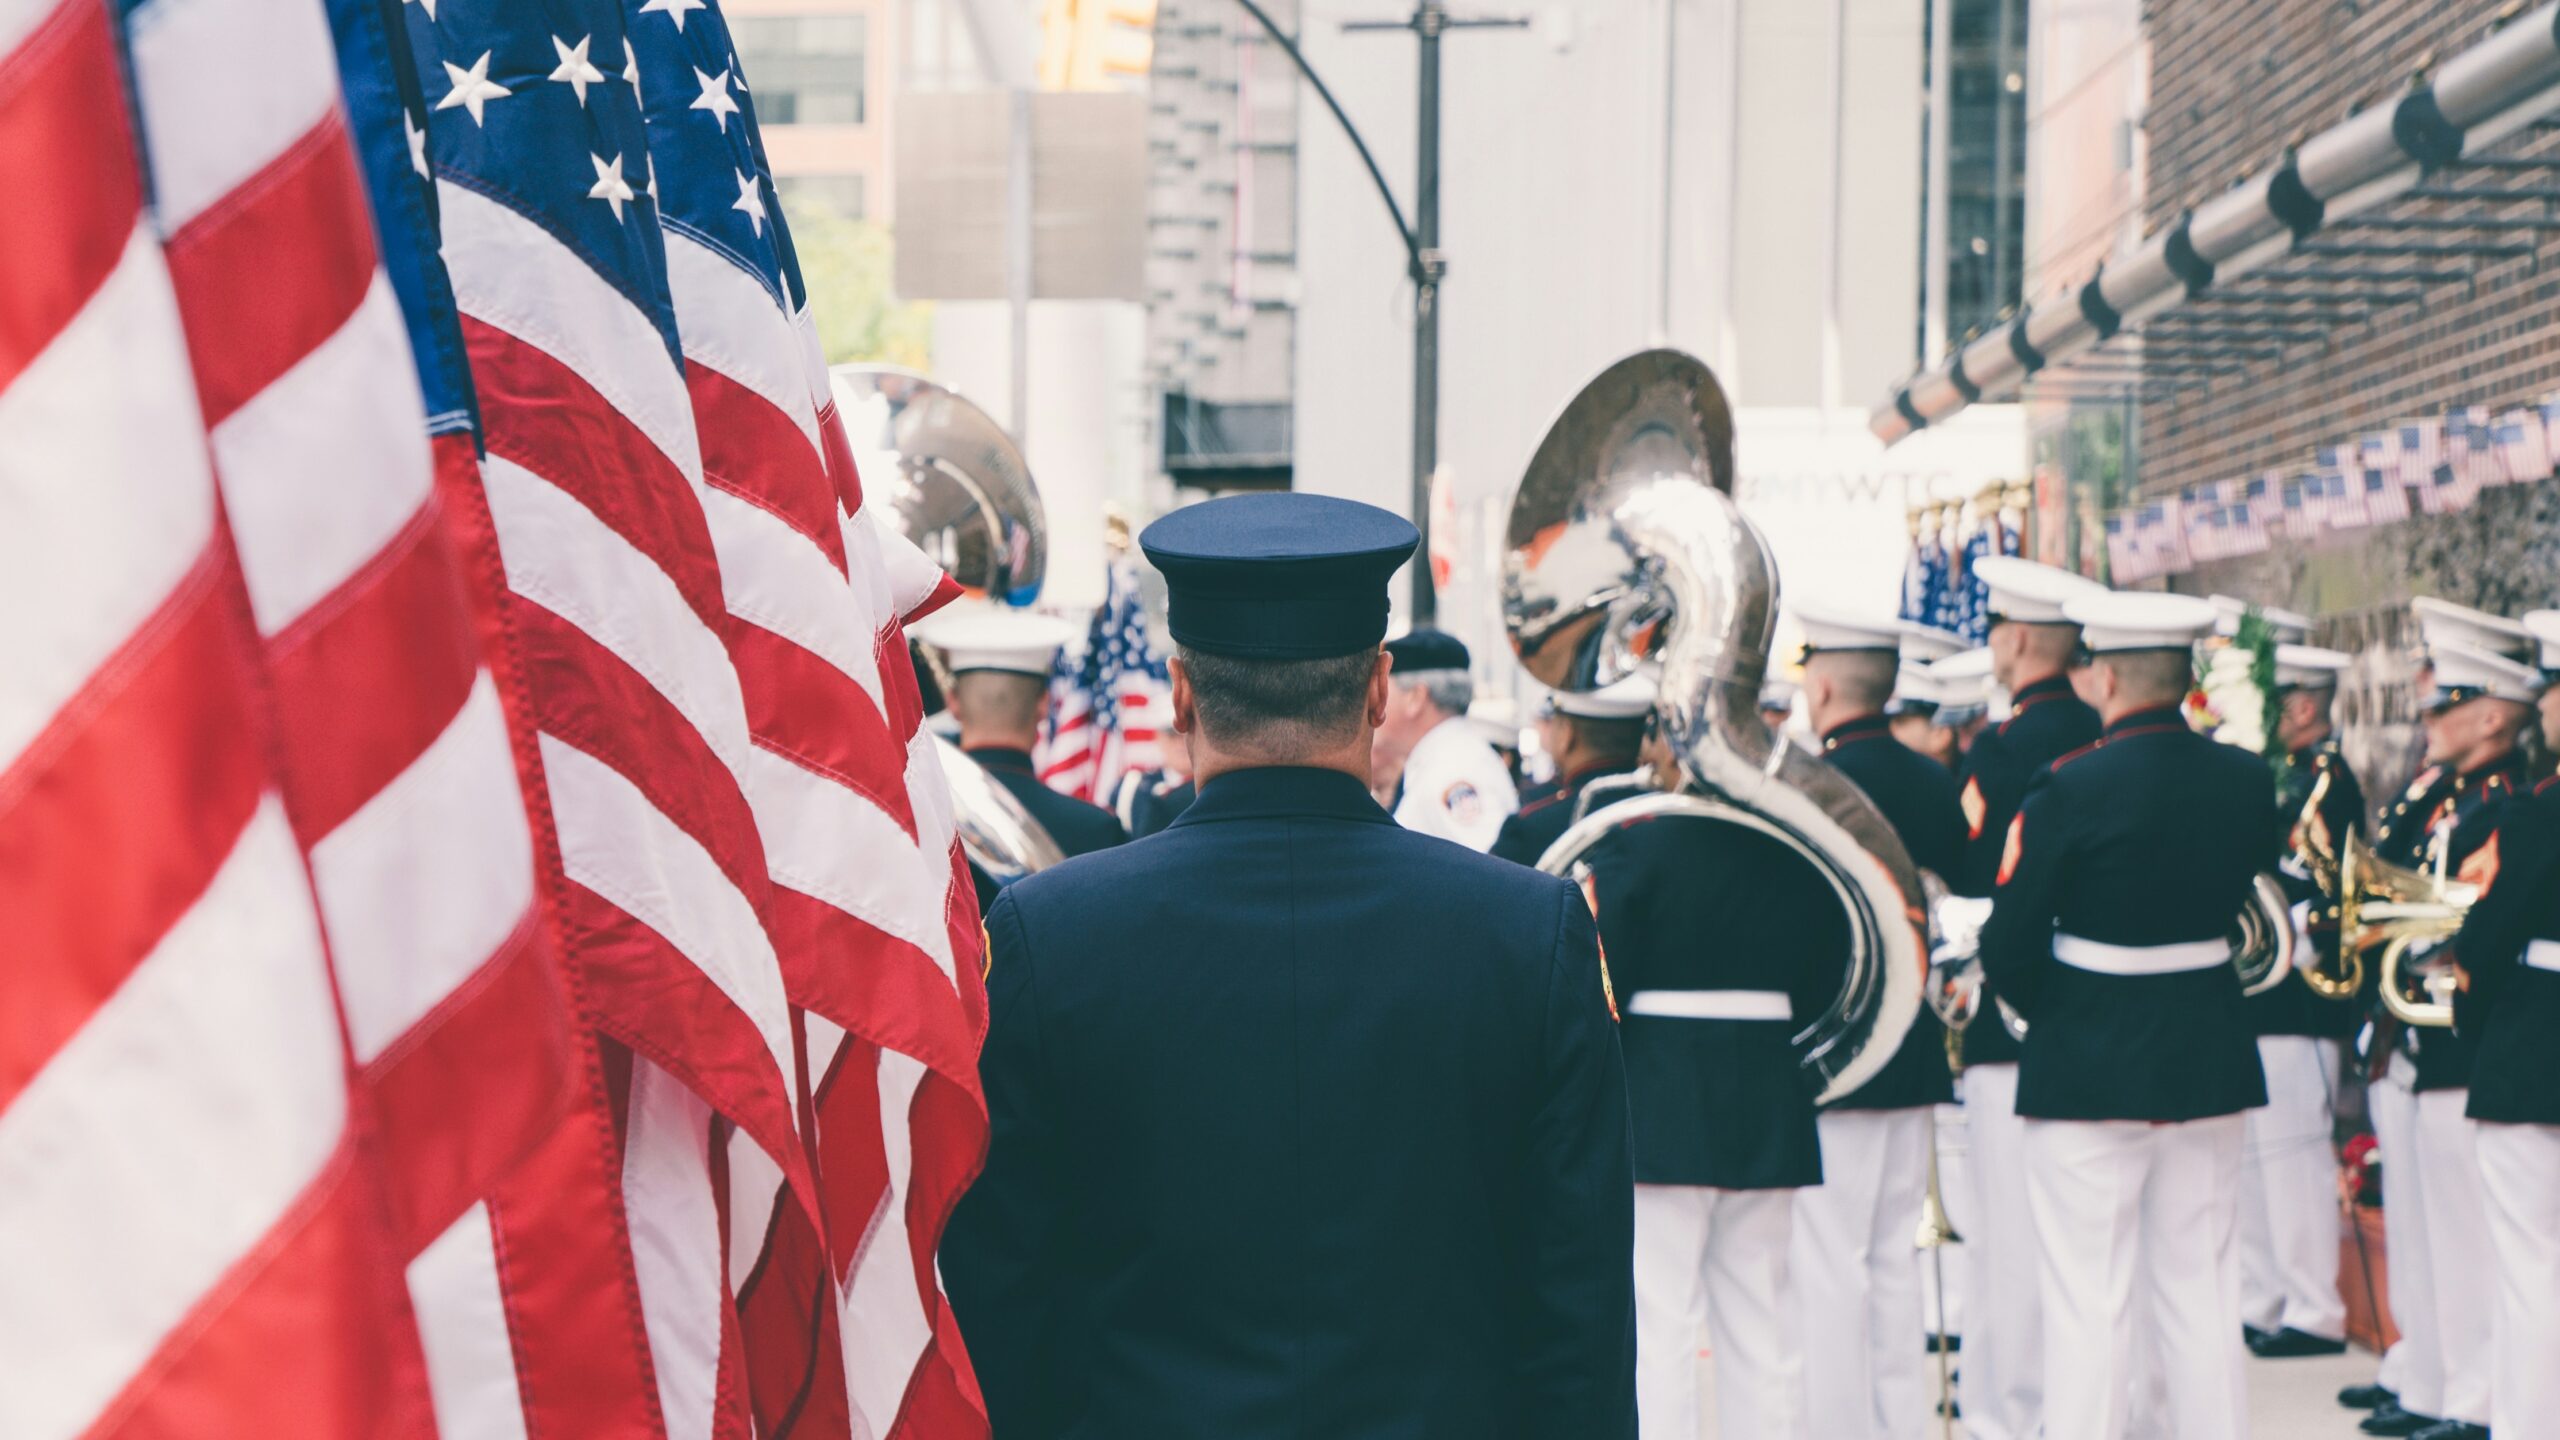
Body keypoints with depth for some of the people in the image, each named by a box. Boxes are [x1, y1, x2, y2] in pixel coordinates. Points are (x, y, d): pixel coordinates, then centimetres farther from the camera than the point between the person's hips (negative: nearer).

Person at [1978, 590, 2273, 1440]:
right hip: (2210, 1061, 5)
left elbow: (2009, 945, -12)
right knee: (2201, 1290, 13)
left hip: (2089, 1066, -5)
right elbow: (2237, 904, 11)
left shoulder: (2072, 788, -16)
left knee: (2089, 1300, 1)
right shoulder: (2247, 781, 0)